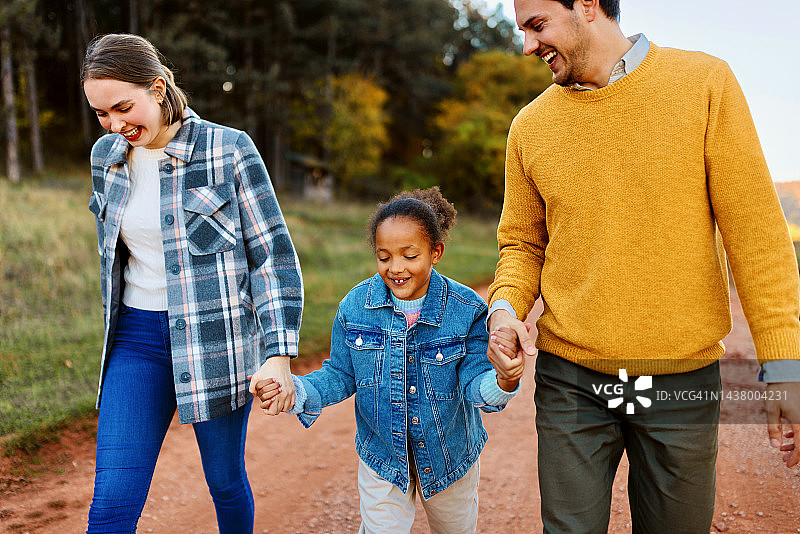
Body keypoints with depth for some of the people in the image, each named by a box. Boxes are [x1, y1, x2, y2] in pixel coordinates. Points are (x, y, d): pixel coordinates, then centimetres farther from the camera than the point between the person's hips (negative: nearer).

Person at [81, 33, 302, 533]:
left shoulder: (230, 150, -10)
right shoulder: (106, 156, 5)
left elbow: (274, 254, -9)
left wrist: (278, 355, -16)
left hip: (216, 340, -3)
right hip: (137, 339, 4)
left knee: (226, 481, 12)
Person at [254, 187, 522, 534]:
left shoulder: (466, 310, -19)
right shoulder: (355, 307, -15)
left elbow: (473, 380, -21)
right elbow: (341, 376, -5)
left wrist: (502, 382, -44)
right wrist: (294, 392, -23)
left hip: (449, 450, 1)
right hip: (381, 451, 0)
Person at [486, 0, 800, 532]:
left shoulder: (705, 83, -4)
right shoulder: (531, 127, 3)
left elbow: (754, 228, -5)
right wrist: (505, 306, -8)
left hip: (684, 376, -1)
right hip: (570, 381, 2)